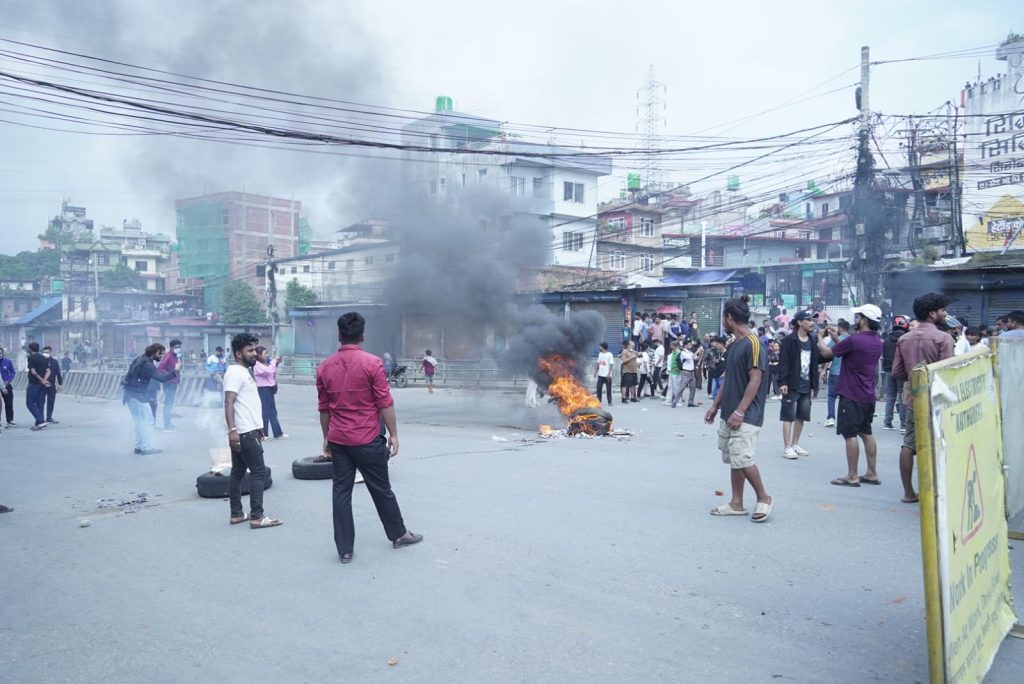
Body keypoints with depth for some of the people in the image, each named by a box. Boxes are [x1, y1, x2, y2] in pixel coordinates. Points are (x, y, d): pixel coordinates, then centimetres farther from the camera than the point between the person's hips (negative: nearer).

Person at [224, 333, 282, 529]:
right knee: (259, 472, -8)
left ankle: (236, 514, 17)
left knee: (238, 472, 11)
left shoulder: (245, 371, 16)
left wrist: (257, 427, 27)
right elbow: (229, 403, -23)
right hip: (244, 433, -10)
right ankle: (257, 517, -5)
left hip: (248, 431, 10)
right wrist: (232, 430, -31)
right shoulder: (235, 372, -14)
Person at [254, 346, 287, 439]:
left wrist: (276, 364, 6)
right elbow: (268, 371, -27)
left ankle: (278, 433, 16)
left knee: (272, 412, 11)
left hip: (269, 389, 9)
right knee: (265, 412, -4)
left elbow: (273, 374, 18)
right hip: (263, 390, -9)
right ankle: (263, 434, 5)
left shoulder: (265, 364, 14)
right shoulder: (257, 365, -12)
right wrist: (274, 361, -16)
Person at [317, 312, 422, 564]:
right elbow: (385, 403, -10)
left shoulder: (325, 367, 2)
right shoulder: (372, 363, -11)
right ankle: (398, 534, 26)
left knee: (341, 491, 7)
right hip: (367, 440, -3)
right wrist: (393, 434, -2)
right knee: (381, 489, 10)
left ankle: (344, 549, 9)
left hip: (338, 440, 3)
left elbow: (324, 408, 9)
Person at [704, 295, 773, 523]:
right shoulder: (734, 345, 14)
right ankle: (736, 504, 16)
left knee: (742, 459, -10)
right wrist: (715, 406, 17)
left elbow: (755, 380, -18)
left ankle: (763, 498, 7)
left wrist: (740, 412, -21)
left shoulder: (753, 343, -13)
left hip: (745, 416, -9)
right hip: (729, 415, 9)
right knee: (733, 460, 10)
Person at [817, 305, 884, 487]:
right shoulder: (877, 342, 8)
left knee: (850, 435, -2)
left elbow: (827, 353, -9)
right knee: (866, 433, 16)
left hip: (852, 395, -8)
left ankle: (852, 477, 2)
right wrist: (836, 339, 15)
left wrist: (821, 339, 10)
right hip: (868, 395, 8)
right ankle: (872, 474, 20)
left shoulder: (854, 340, -19)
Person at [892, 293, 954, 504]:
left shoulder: (904, 339, 5)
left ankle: (908, 492, 14)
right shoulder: (942, 338, -13)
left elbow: (896, 372, 5)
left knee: (909, 444, 9)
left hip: (912, 398, 5)